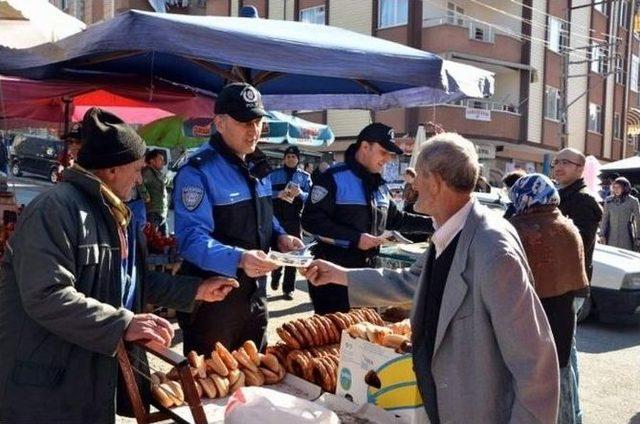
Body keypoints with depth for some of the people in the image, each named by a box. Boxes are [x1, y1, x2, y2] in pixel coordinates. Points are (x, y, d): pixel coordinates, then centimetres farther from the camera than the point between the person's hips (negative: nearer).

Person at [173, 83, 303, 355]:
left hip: (254, 294, 8)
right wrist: (238, 259, -42)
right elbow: (192, 239, -27)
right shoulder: (197, 171, -19)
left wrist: (280, 237, -1)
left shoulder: (257, 166, 9)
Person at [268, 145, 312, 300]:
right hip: (276, 217, 0)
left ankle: (288, 288, 8)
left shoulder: (305, 176, 8)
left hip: (295, 219, 0)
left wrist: (300, 193, -21)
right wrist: (278, 194, -20)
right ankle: (275, 277, 35)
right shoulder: (274, 174, 6)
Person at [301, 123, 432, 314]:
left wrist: (432, 223, 11)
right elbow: (311, 219, -19)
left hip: (367, 269, 8)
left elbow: (395, 219, 22)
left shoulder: (380, 185, 13)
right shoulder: (335, 178, -12)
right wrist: (354, 238, -22)